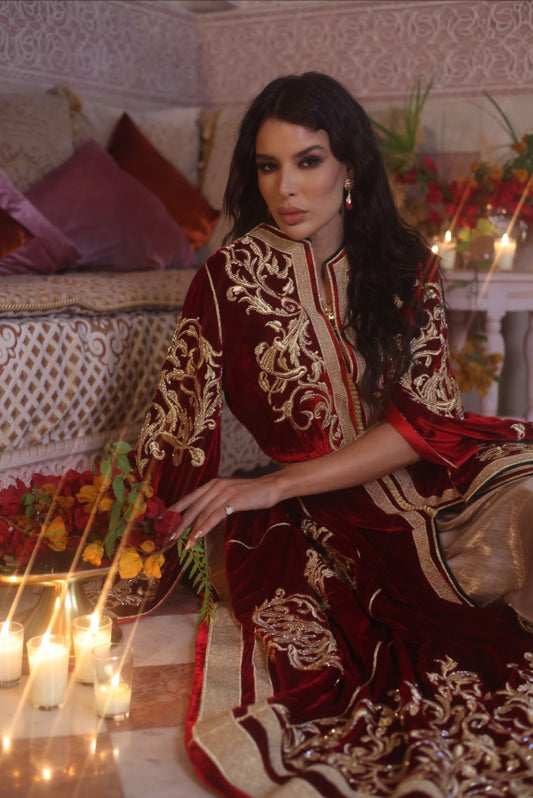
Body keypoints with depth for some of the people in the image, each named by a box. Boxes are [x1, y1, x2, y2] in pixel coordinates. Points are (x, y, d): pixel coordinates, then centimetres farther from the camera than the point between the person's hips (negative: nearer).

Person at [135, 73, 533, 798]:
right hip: (307, 525, -2)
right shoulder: (230, 277, 0)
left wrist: (275, 485, -14)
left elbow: (429, 418, -5)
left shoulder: (408, 268, 6)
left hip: (417, 488, 3)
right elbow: (176, 433, 3)